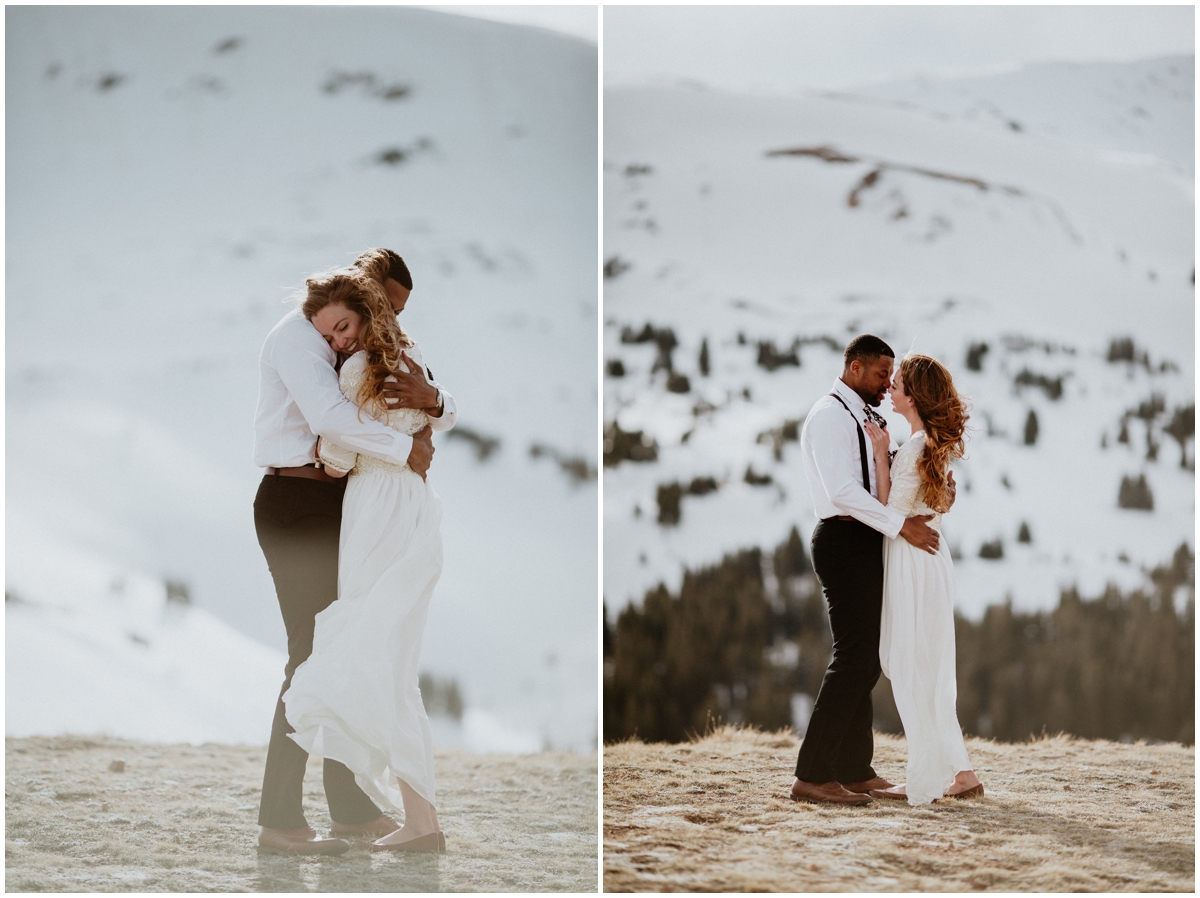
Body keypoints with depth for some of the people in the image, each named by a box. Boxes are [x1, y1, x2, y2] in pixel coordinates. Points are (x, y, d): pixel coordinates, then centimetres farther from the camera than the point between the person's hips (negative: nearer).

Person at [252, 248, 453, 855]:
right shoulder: (299, 335, -10)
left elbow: (446, 414, 10)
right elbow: (330, 416, -29)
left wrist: (431, 400, -15)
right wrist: (406, 449, -19)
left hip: (337, 509, 9)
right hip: (296, 503, -9)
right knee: (313, 656, -10)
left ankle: (350, 808, 17)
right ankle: (278, 821, -7)